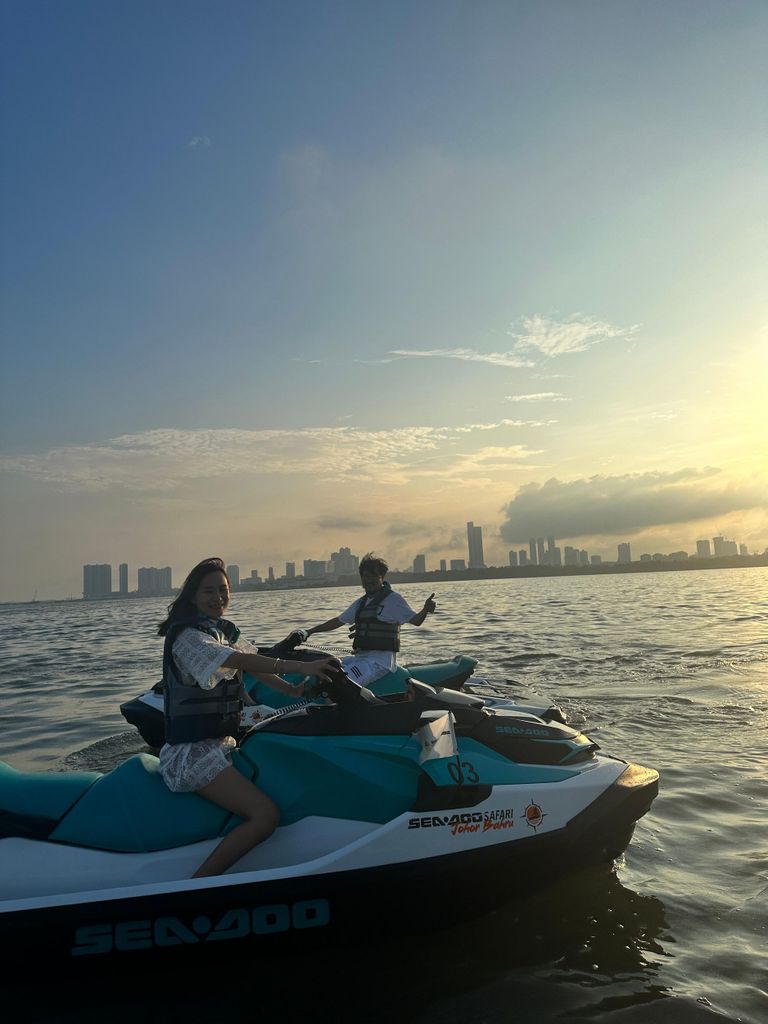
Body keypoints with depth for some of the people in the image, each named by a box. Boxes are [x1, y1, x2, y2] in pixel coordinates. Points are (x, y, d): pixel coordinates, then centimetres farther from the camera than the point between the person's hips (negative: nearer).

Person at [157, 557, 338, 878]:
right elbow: (235, 659, -31)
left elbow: (253, 664, 5)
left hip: (221, 741, 9)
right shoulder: (186, 634, -16)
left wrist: (293, 690, -12)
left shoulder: (224, 630, 13)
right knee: (266, 814, -22)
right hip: (191, 751, -9)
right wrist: (299, 666, -40)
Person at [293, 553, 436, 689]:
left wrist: (425, 610, -28)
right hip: (361, 658, 9)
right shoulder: (361, 603, 19)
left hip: (381, 660, -9)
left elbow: (415, 620, -6)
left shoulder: (393, 598, -3)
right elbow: (337, 621, 27)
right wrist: (309, 631, 26)